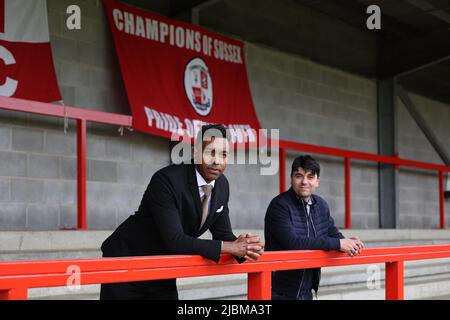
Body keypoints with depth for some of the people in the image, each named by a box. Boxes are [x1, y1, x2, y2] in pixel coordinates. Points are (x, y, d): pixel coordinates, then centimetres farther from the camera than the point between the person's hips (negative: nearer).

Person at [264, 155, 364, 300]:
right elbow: (292, 241, -26)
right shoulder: (279, 205, -15)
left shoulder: (321, 205, 9)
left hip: (307, 291, 7)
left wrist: (347, 243, -10)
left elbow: (333, 233, 15)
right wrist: (338, 244, -23)